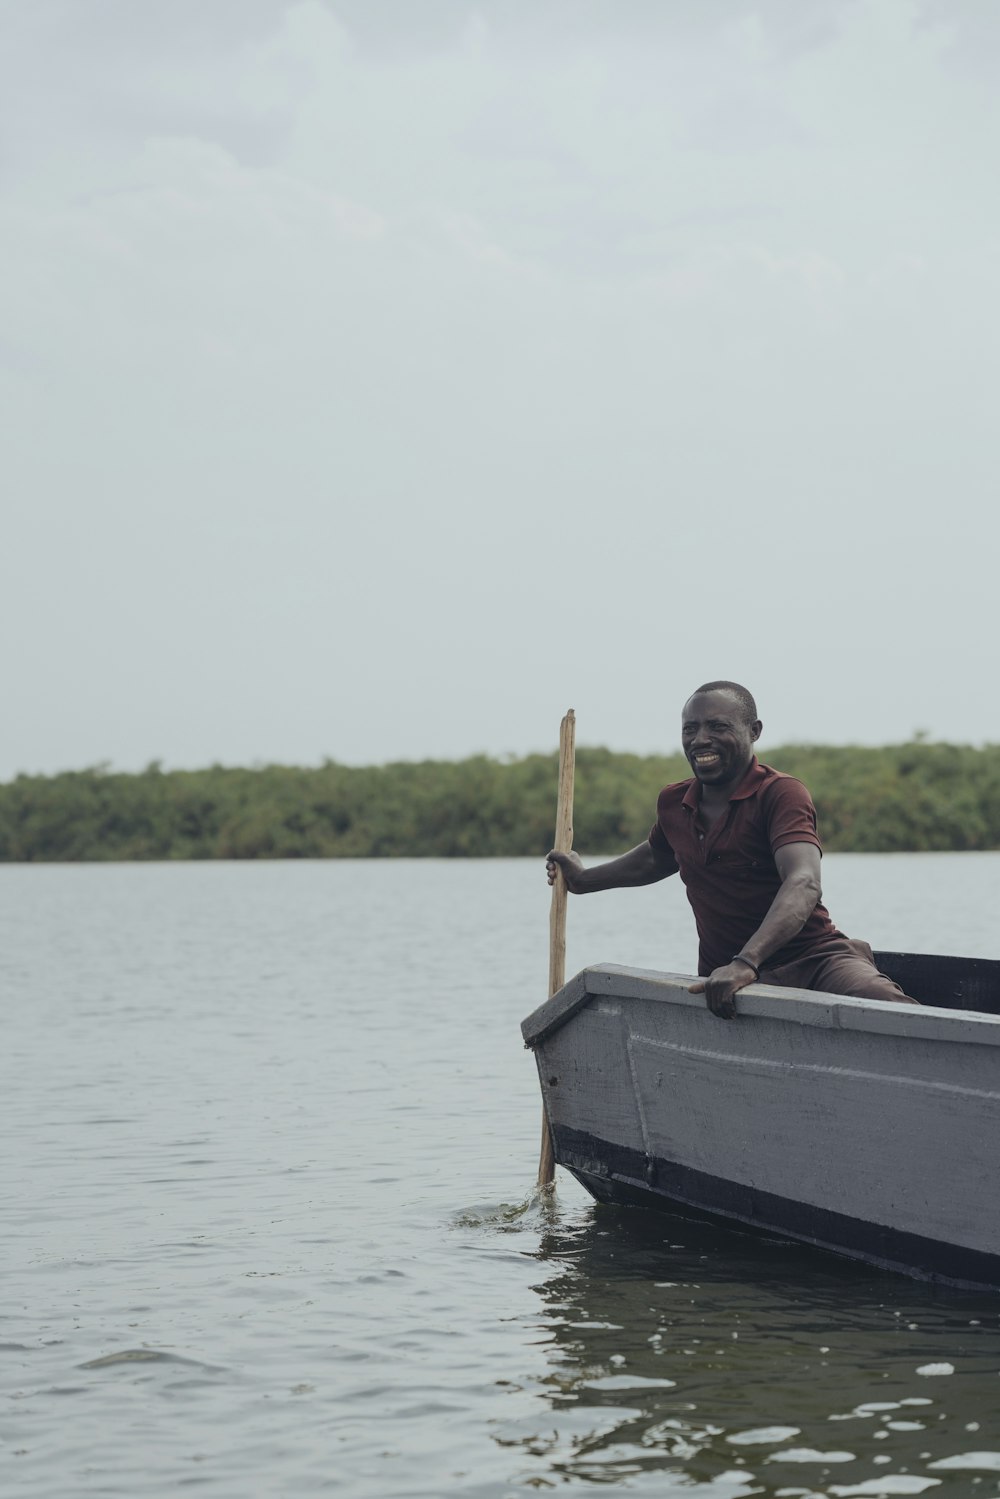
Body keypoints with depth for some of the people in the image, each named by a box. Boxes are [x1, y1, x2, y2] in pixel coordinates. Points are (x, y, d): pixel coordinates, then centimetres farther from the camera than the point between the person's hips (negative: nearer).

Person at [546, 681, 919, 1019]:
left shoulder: (781, 793, -9)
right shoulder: (673, 805, 13)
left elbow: (803, 884, -27)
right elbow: (656, 857, 40)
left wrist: (746, 962, -41)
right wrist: (583, 880, 48)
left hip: (811, 957, -7)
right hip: (722, 979, 7)